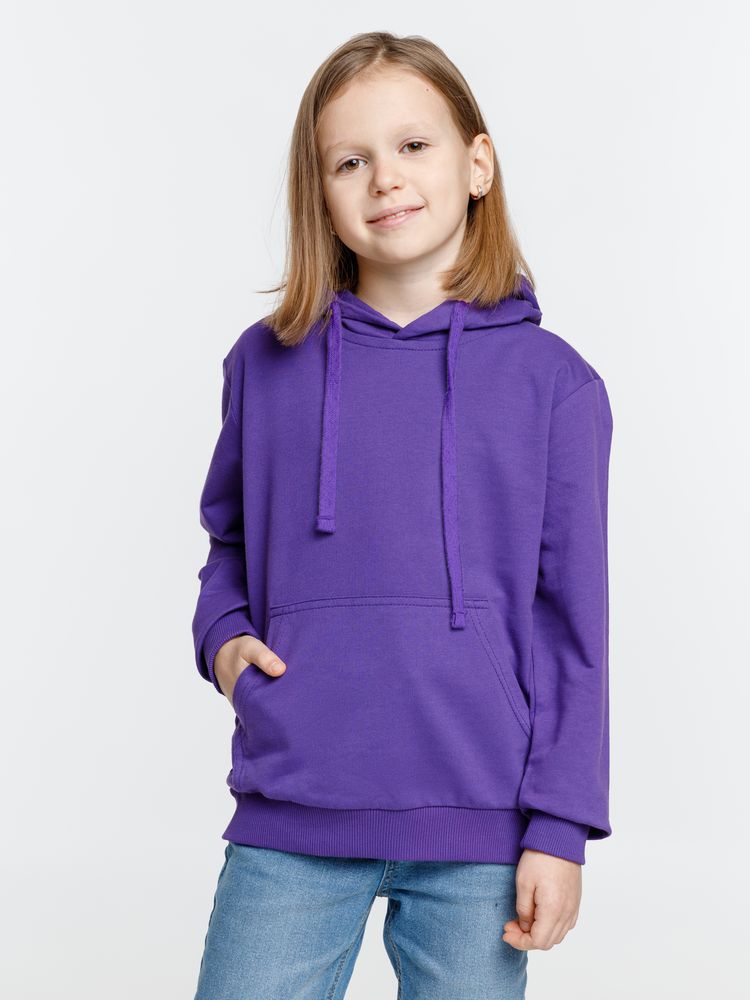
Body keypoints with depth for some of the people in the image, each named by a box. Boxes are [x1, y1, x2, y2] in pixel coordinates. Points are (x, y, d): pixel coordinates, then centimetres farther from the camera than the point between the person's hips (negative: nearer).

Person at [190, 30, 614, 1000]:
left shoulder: (552, 381, 0)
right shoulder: (264, 364, 5)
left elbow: (574, 626, 1)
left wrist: (560, 828, -2)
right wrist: (222, 635, -1)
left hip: (478, 833, -1)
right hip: (289, 827, 1)